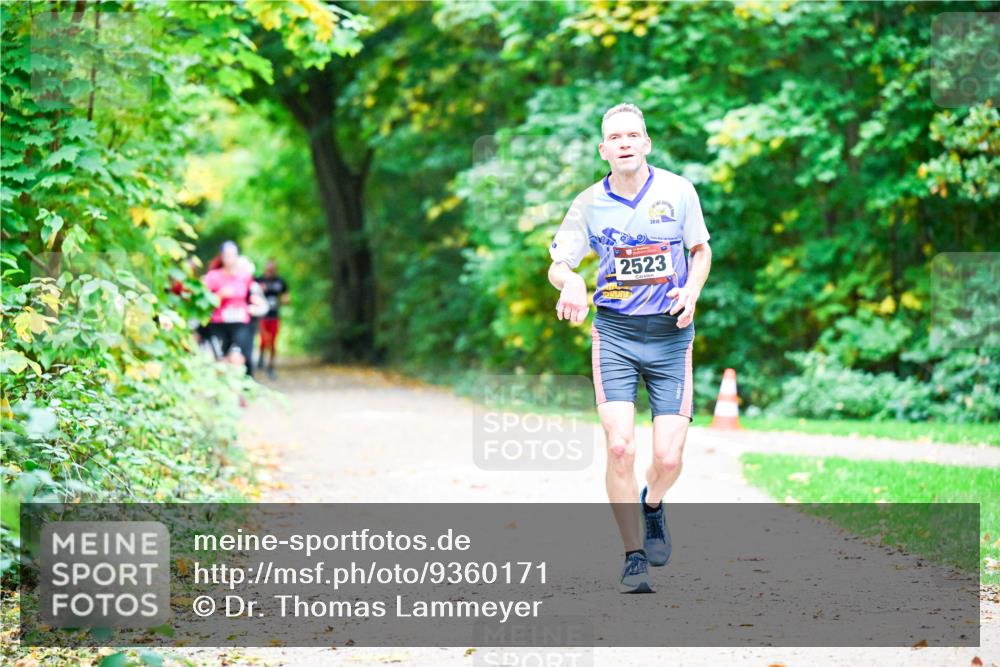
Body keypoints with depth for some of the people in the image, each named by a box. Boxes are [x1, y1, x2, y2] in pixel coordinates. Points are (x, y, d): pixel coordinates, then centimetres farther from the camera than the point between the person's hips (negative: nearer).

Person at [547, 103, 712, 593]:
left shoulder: (677, 191, -1)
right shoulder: (590, 203, -1)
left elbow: (701, 250, 12)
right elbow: (557, 263, 7)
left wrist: (691, 291, -7)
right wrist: (569, 281, -17)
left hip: (670, 334, 0)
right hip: (614, 333, 0)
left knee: (668, 457, -7)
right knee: (620, 448, -13)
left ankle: (653, 505, 30)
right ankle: (634, 557, 2)